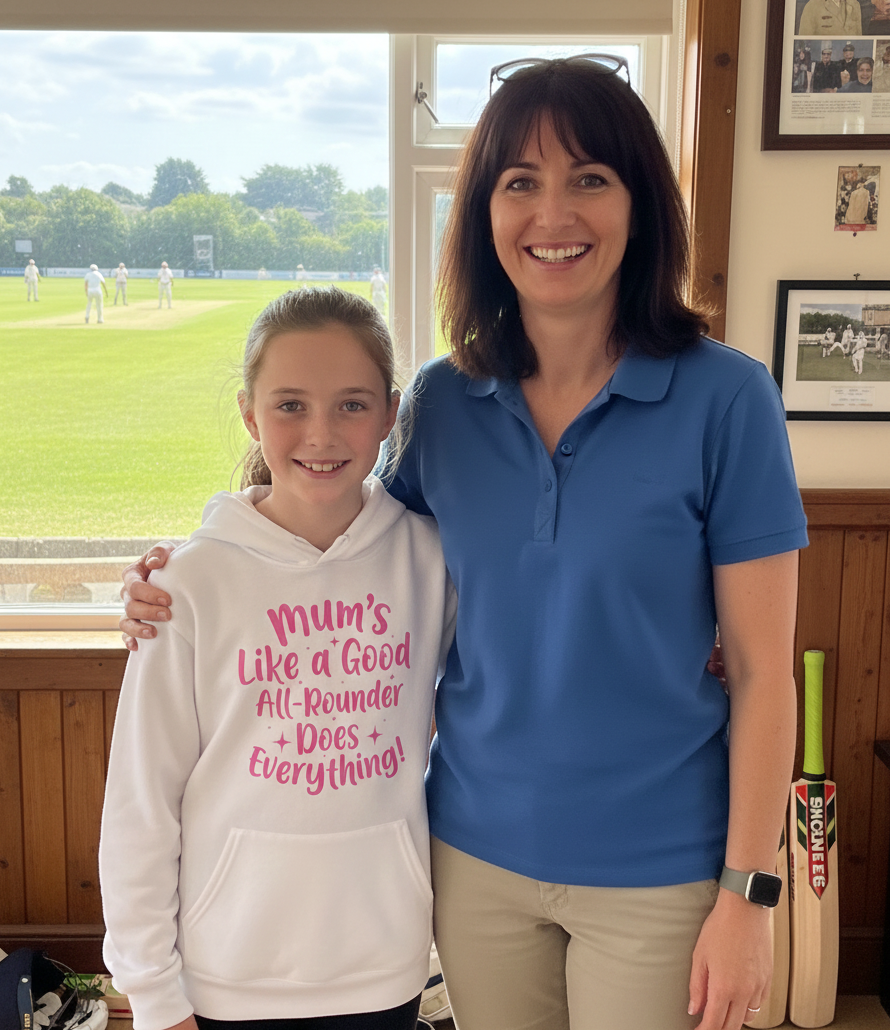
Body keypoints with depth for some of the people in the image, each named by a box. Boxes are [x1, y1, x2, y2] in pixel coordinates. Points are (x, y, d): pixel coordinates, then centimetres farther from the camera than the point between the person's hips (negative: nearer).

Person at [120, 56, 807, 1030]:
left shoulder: (724, 397, -13)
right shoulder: (441, 400, -3)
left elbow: (761, 669, -9)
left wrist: (746, 893, -9)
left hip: (654, 869, -3)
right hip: (476, 851, 3)